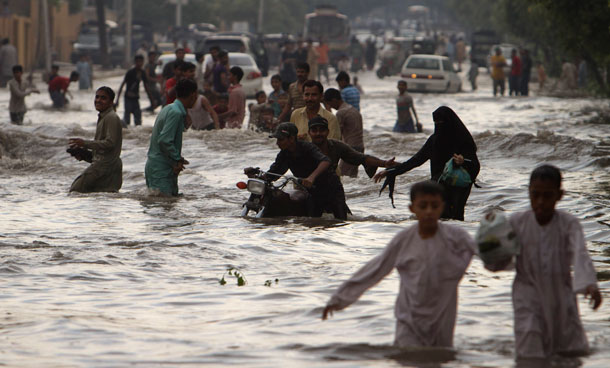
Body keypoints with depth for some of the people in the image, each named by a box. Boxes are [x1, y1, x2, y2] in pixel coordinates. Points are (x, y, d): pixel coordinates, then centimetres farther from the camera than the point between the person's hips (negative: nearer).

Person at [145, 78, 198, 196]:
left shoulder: (169, 109, 15)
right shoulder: (176, 113, -17)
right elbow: (164, 140, -25)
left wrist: (177, 159, 9)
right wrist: (177, 161, -15)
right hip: (161, 169, -10)